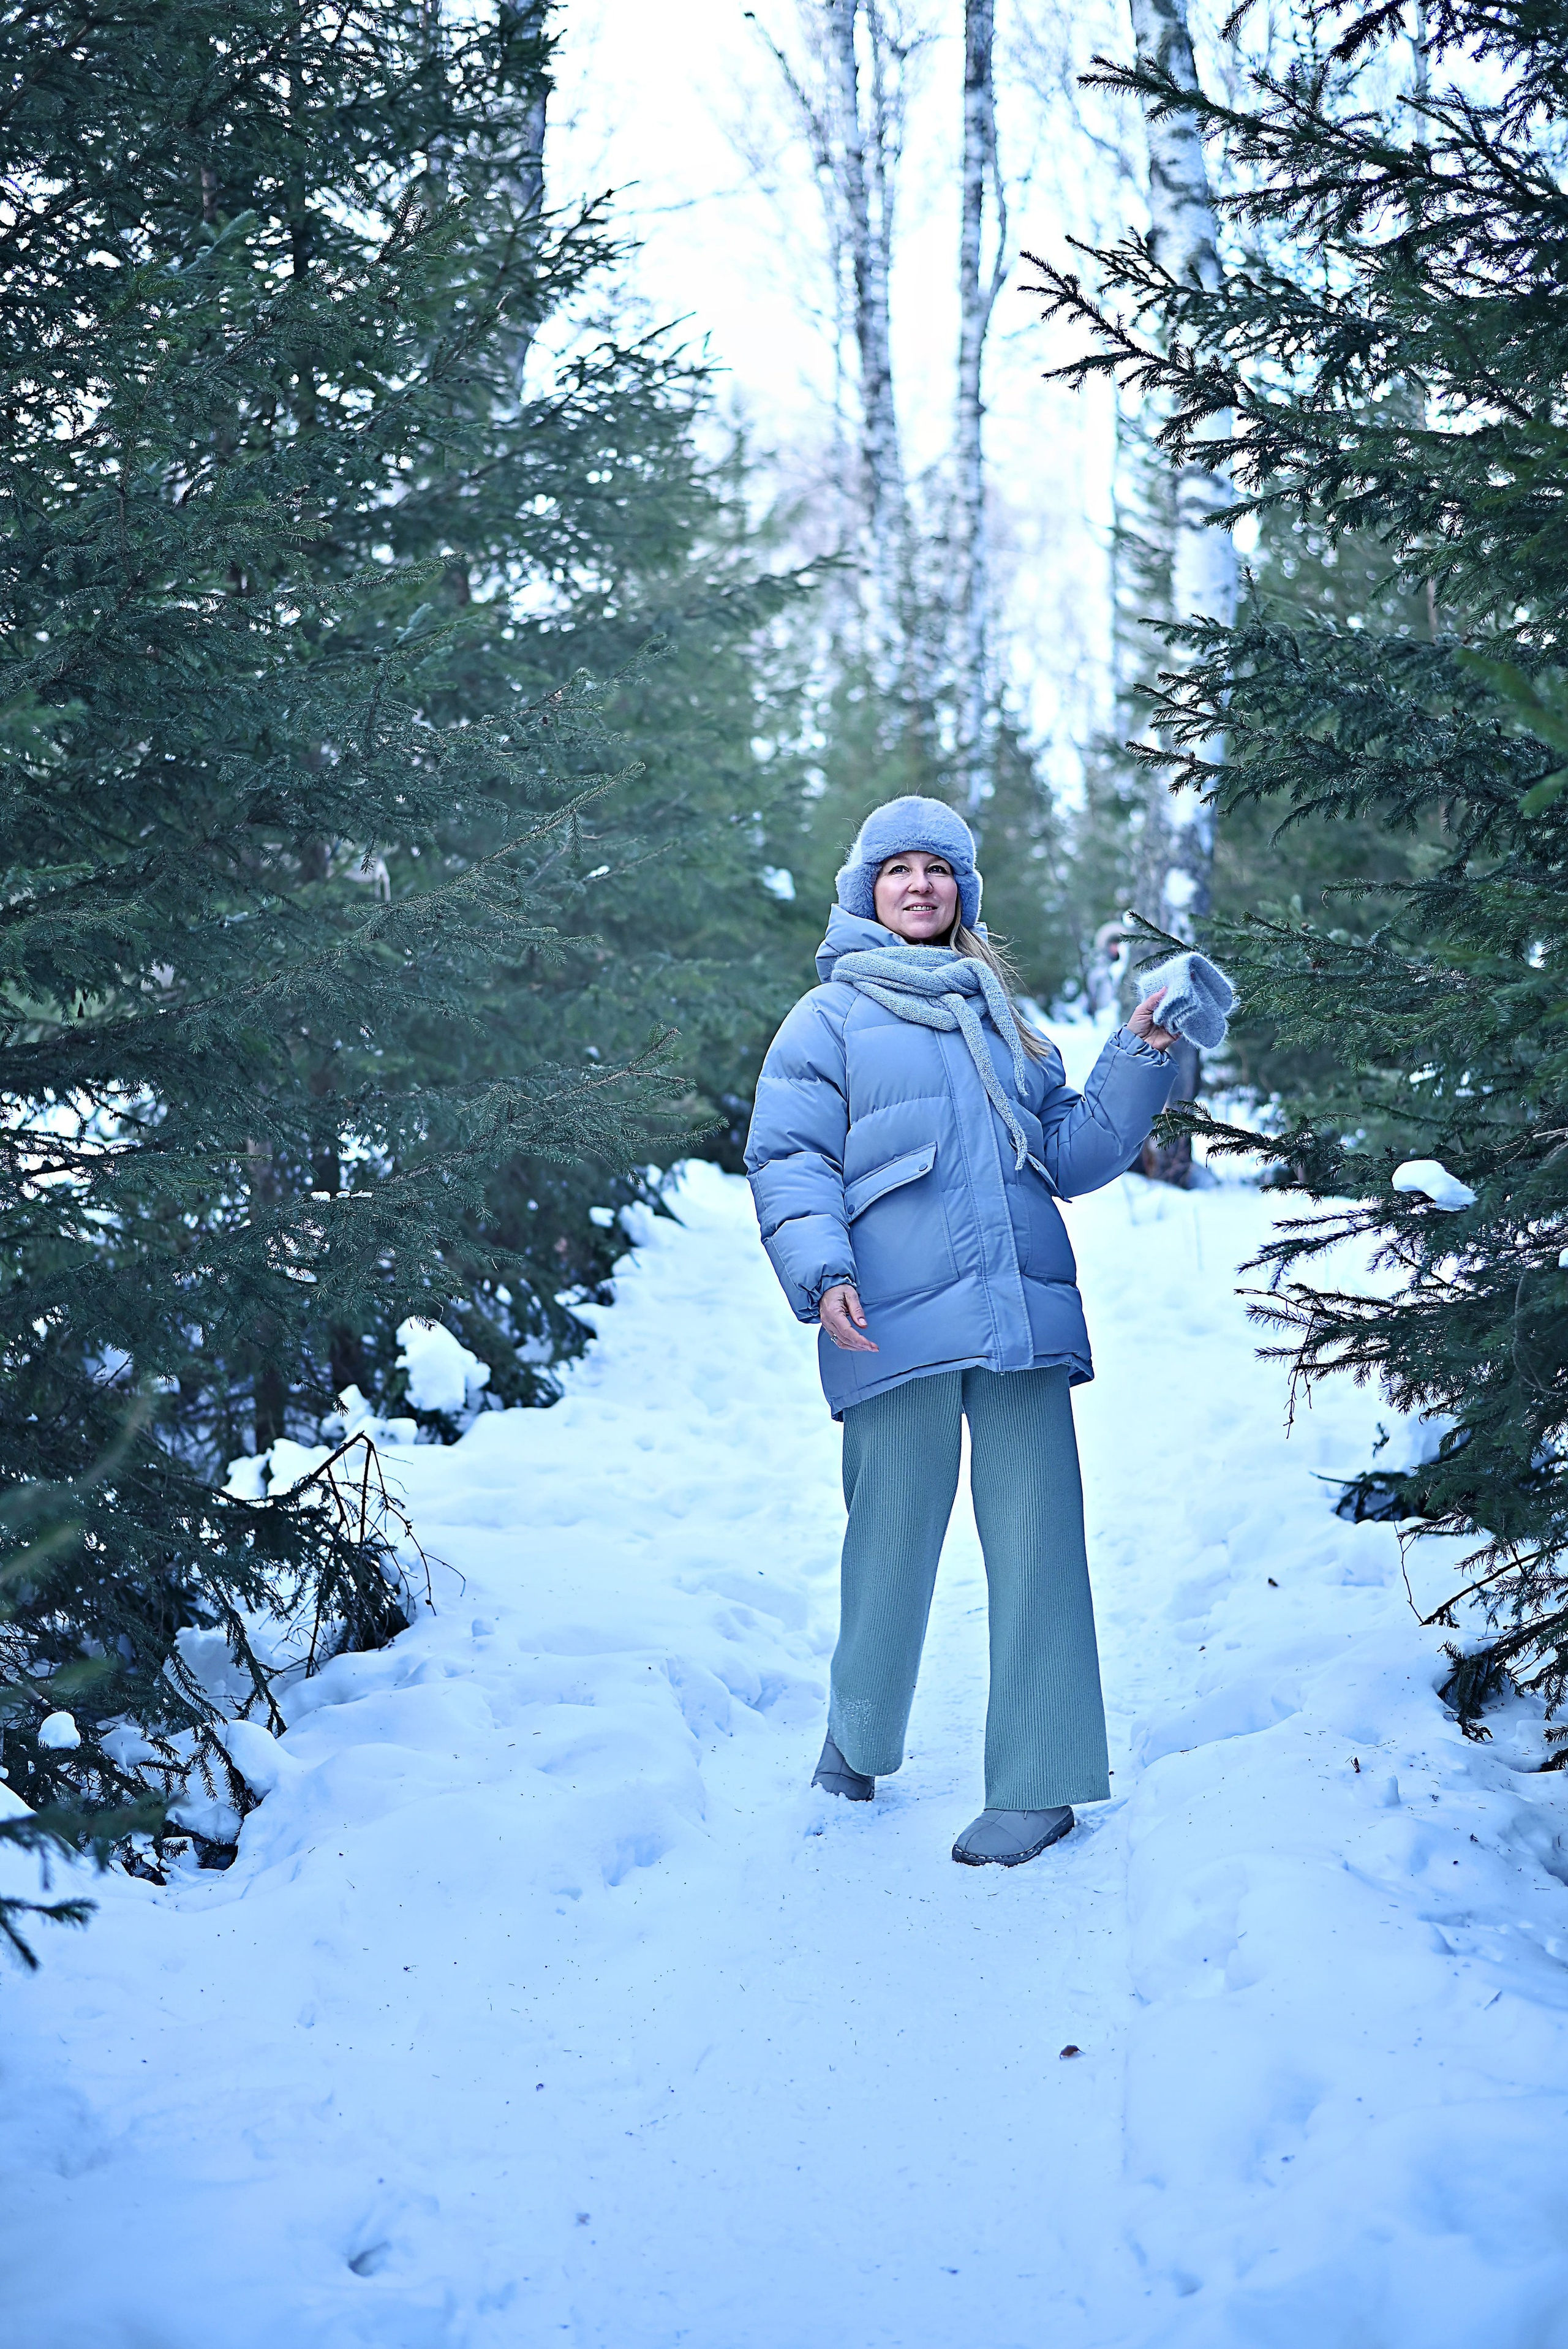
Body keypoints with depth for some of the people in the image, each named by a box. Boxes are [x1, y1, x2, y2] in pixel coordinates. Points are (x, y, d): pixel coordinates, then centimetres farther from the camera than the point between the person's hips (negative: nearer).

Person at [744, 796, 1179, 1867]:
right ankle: (858, 1740, 24)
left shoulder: (999, 1019, 24)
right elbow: (788, 1161, -1)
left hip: (1023, 1317, 4)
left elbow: (1074, 1153, 22)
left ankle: (1040, 1784, 0)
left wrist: (1140, 1061, 10)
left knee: (1035, 1537, -3)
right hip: (898, 1324, -3)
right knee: (893, 1537, 1)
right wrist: (821, 1274, -16)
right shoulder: (829, 1018, 10)